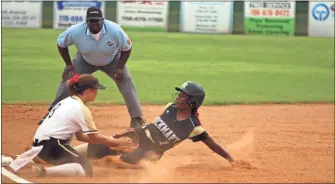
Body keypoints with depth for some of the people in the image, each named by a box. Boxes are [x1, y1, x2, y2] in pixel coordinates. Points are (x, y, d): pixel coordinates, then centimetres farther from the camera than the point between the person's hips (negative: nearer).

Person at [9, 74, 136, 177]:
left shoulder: (68, 102, 18)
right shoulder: (81, 109, -11)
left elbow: (80, 136, 20)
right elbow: (94, 137, -9)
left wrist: (109, 141, 13)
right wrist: (118, 142, 1)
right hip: (51, 146, -9)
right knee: (86, 170, -13)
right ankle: (44, 173, -26)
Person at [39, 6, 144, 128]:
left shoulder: (115, 31, -35)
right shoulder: (75, 31, -34)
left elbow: (127, 48, -17)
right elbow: (61, 44, -13)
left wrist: (120, 68, -22)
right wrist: (68, 64, -13)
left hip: (112, 61, -1)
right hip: (85, 61, 1)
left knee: (126, 82, -15)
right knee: (68, 80, -9)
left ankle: (137, 118, -9)